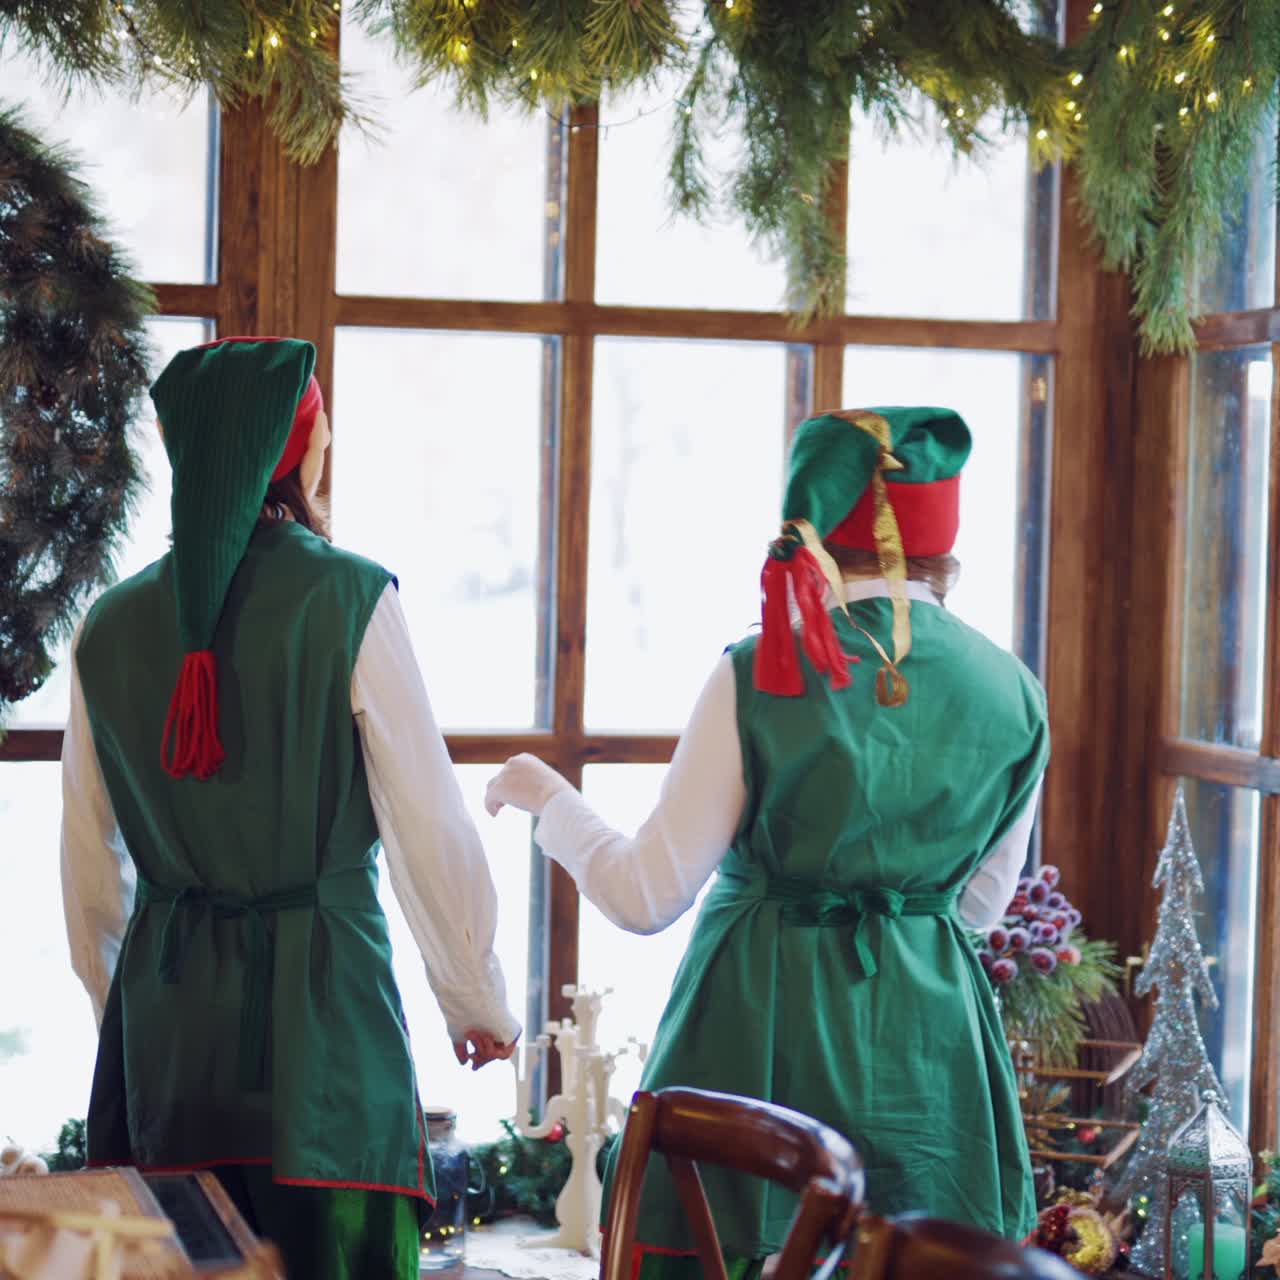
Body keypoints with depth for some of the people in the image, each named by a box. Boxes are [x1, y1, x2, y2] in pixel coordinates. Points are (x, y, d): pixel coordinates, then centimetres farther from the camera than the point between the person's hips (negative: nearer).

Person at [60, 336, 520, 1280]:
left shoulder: (112, 625, 4)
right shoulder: (348, 599, -9)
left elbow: (91, 873, 10)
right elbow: (431, 832, -7)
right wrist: (481, 1005, 5)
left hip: (163, 1001, 4)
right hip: (319, 1003, -4)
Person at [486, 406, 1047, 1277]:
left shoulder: (760, 676, -10)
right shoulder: (1013, 694, 0)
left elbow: (647, 897, -7)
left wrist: (546, 797, 9)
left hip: (763, 1027, -3)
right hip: (930, 1036, 3)